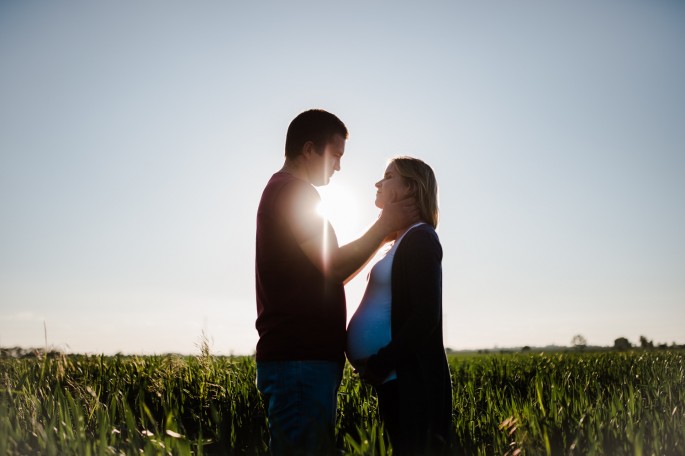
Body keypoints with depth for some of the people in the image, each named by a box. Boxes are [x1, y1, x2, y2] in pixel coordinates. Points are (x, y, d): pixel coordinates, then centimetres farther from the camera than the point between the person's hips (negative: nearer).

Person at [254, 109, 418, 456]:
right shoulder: (293, 192, -9)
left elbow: (330, 273, 23)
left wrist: (383, 232, 16)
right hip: (300, 359, -10)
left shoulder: (282, 192, 22)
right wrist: (385, 225, -4)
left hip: (303, 355, 10)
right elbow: (335, 268, -16)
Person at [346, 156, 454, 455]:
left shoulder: (420, 239, -10)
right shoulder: (403, 241, 18)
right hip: (394, 376, 9)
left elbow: (425, 317, -18)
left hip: (409, 378, -9)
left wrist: (378, 364, -17)